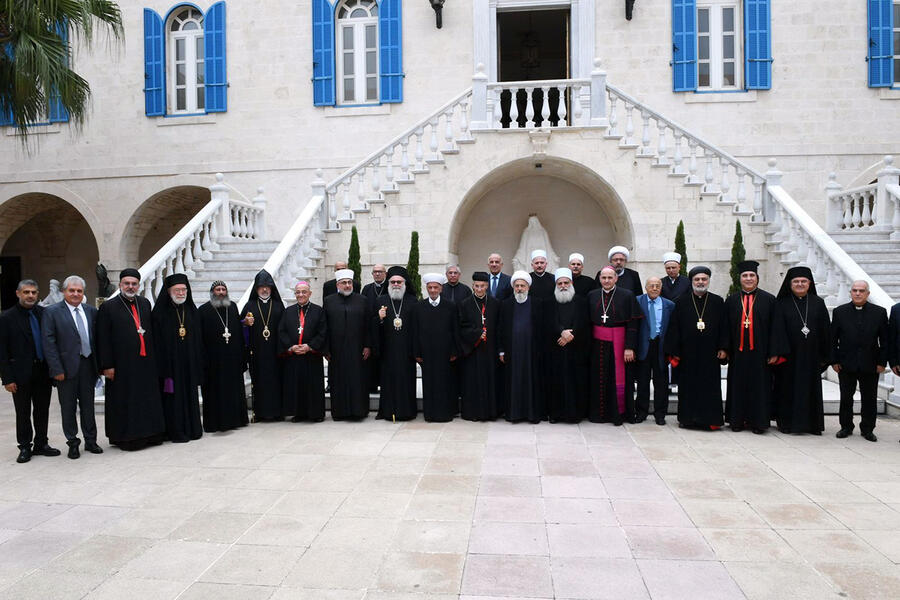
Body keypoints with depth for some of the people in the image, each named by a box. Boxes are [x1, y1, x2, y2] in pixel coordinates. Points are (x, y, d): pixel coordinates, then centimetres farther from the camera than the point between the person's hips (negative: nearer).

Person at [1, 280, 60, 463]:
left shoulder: (45, 313, 3)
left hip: (43, 372, 3)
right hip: (21, 374, -3)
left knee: (42, 410, 11)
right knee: (23, 413, 7)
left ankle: (41, 444, 24)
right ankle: (25, 447, 20)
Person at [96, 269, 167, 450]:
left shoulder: (145, 303, 11)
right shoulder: (108, 307, -3)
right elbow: (103, 339, -6)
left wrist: (153, 357, 11)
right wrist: (107, 365, -10)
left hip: (146, 362, 5)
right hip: (122, 365, -5)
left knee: (149, 401, 9)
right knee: (125, 403, 2)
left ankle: (148, 434, 20)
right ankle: (126, 437, 13)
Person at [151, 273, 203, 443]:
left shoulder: (191, 310, 9)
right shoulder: (161, 311, -4)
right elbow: (157, 341, -8)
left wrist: (198, 362, 6)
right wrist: (161, 365, -13)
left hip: (189, 362, 4)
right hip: (170, 362, -4)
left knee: (190, 395, 9)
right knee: (173, 396, -1)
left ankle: (193, 429, 18)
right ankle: (176, 432, 7)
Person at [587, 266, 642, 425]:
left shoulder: (627, 296, -5)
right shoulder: (592, 296, 6)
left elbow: (633, 323, -8)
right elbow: (588, 322, 9)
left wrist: (629, 347, -14)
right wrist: (588, 344, 4)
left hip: (618, 343, -3)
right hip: (598, 344, 3)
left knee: (619, 378, 1)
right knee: (599, 379, 8)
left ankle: (618, 413, 13)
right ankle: (599, 413, 18)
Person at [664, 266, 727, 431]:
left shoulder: (718, 302, 5)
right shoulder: (682, 302, 3)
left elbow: (723, 327, 4)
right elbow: (674, 328, 1)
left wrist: (722, 349, -3)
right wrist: (674, 352, -4)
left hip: (710, 353, 0)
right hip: (688, 354, 0)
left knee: (710, 386, 3)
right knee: (689, 386, 6)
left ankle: (710, 419, 11)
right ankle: (688, 418, 16)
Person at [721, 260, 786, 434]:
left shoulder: (769, 299, 2)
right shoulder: (731, 300, 8)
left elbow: (776, 328, 0)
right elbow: (725, 327, 6)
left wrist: (774, 353, -6)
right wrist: (725, 348, -2)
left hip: (760, 352, -1)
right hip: (738, 353, 2)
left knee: (759, 387, 4)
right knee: (738, 386, 7)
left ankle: (758, 422, 14)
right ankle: (738, 420, 17)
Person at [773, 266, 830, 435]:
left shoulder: (818, 303, 6)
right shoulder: (782, 304, 0)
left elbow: (826, 331, 6)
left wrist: (824, 356, 3)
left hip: (811, 355, 2)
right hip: (789, 356, -2)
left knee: (811, 389, 7)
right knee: (789, 389, 3)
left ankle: (812, 424, 17)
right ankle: (787, 423, 13)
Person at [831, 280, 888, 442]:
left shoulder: (879, 312, 3)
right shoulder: (839, 312, 3)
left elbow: (884, 340, 3)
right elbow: (833, 339, 3)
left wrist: (882, 362, -3)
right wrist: (834, 361, -2)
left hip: (870, 366, 0)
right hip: (846, 365, 0)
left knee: (869, 399, 8)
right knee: (846, 398, 8)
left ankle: (867, 429, 20)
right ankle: (846, 427, 20)